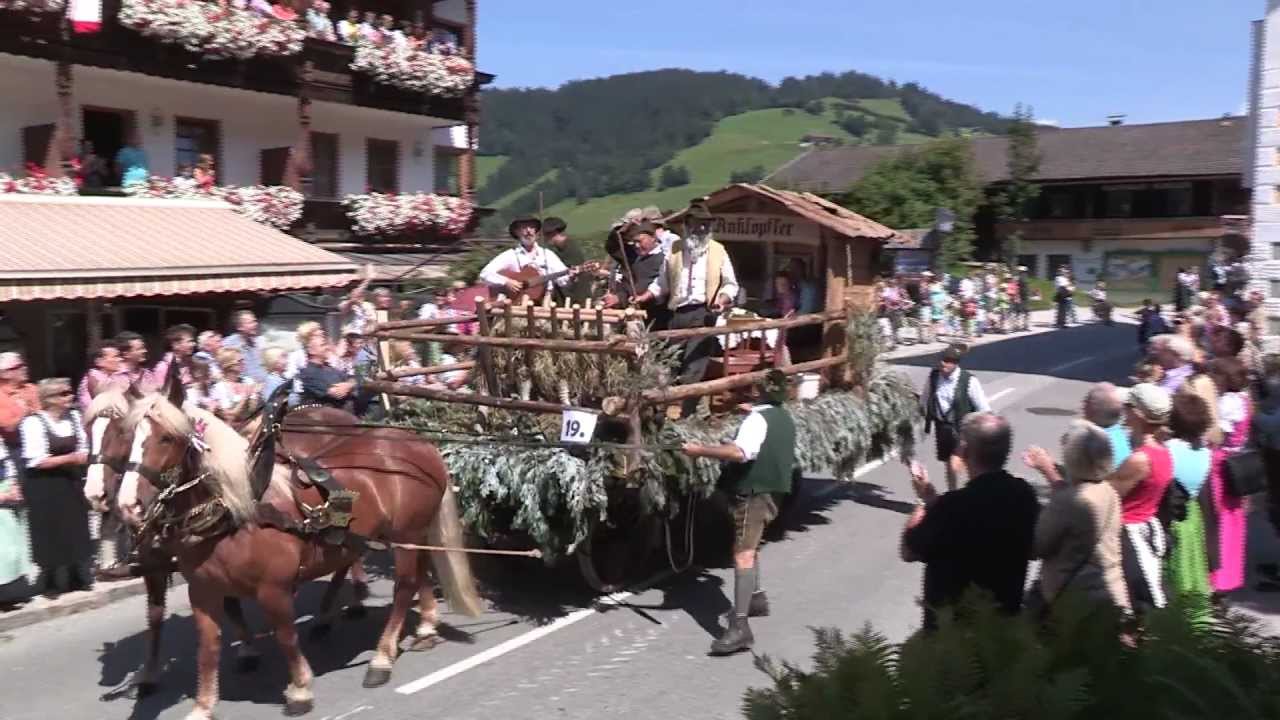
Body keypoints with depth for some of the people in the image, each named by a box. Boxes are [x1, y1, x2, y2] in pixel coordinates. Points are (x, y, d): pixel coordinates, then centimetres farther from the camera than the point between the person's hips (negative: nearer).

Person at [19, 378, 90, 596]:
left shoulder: (74, 416, 2)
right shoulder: (33, 422, -16)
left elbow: (82, 448, 10)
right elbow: (35, 461, -20)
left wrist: (81, 458, -11)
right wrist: (70, 458, -22)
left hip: (71, 483, 6)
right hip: (43, 488, -6)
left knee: (75, 528, 11)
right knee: (50, 533, 3)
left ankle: (76, 577, 25)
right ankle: (50, 582, 18)